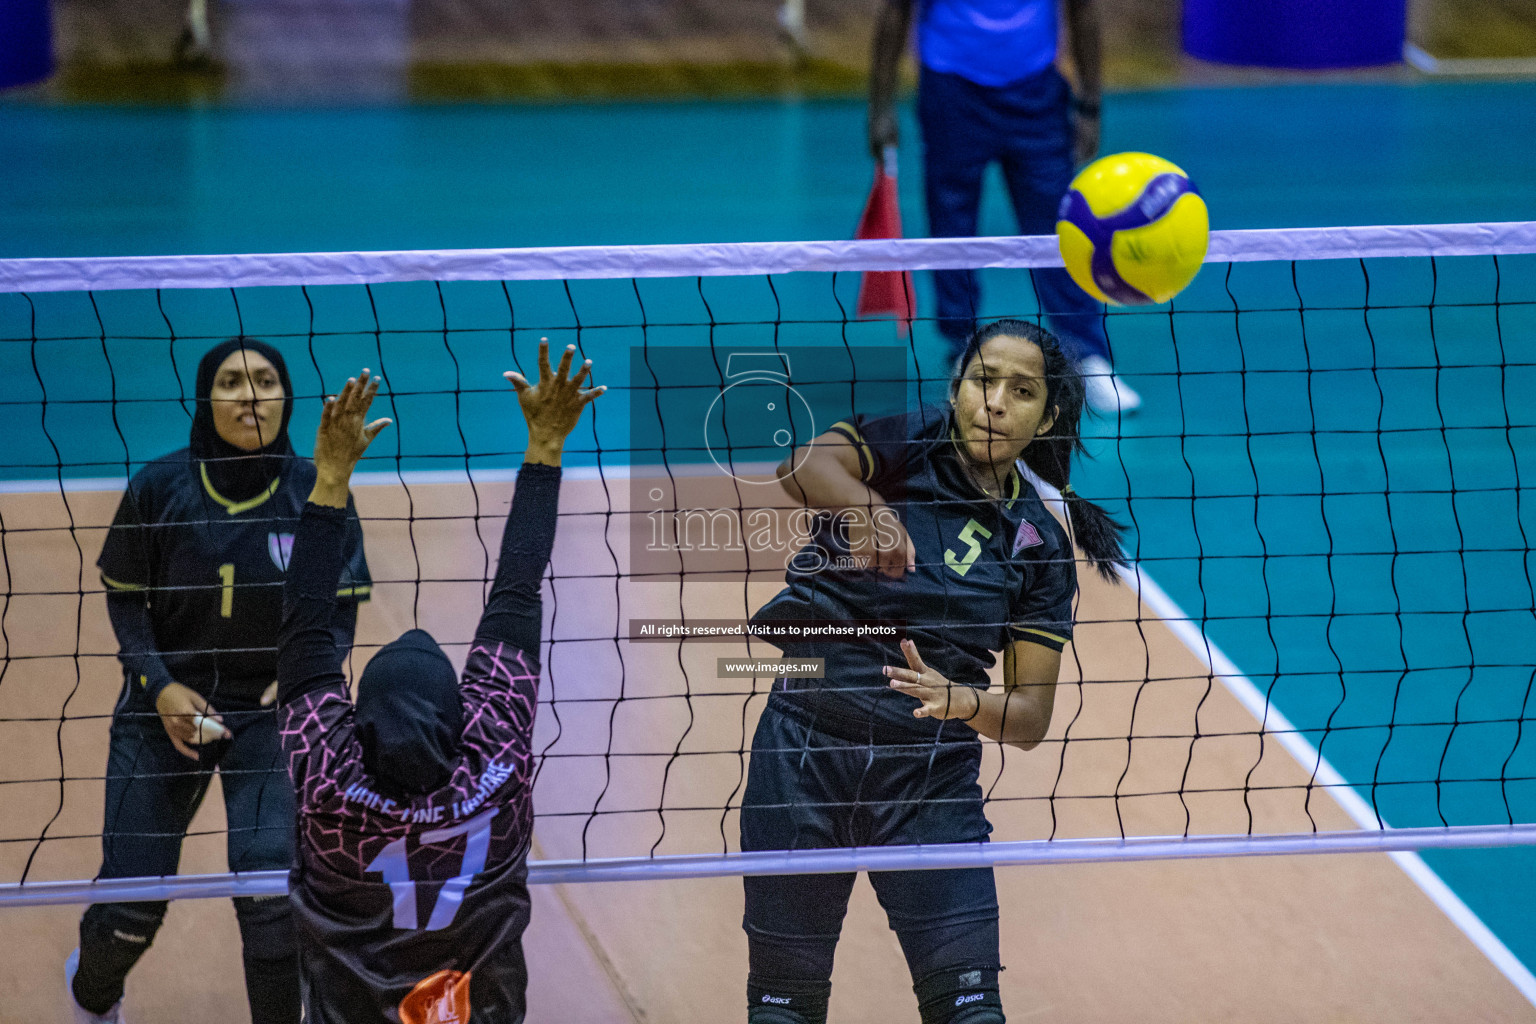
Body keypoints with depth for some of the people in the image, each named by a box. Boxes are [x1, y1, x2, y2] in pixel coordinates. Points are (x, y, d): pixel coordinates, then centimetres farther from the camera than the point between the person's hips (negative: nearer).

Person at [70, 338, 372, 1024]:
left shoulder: (316, 493, -10)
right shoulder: (158, 488, -11)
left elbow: (340, 607, -1)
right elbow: (124, 598, 0)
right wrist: (159, 686, -13)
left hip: (272, 710, 0)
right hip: (165, 706, 1)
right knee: (129, 908, 1)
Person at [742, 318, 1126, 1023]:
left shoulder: (1039, 546, 6)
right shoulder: (905, 444, 0)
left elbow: (1030, 719, 4)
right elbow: (804, 467, -22)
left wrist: (964, 701, -18)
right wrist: (863, 508, -43)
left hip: (932, 778, 2)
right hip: (805, 749, -2)